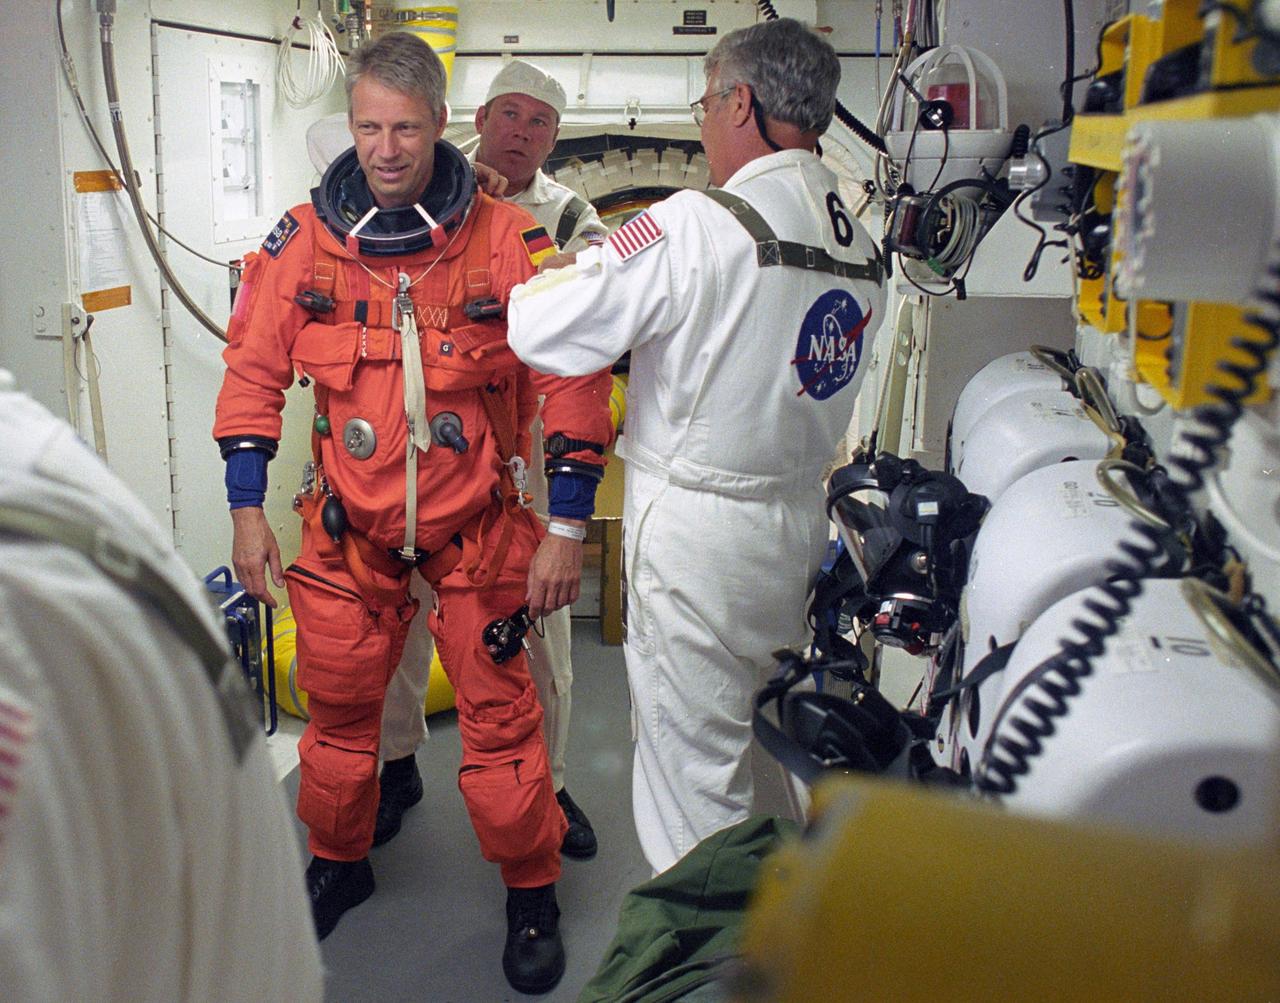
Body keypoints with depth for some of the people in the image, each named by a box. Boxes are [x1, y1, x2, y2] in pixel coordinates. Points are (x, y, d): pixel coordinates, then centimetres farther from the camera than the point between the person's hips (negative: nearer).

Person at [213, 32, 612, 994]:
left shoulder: (507, 239, -10)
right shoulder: (304, 239, -3)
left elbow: (575, 382, -8)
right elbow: (254, 373, 5)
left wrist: (568, 528, -9)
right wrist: (247, 509, 1)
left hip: (479, 527, -2)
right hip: (347, 528, 3)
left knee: (500, 714, 3)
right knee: (338, 706, 14)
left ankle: (532, 890, 26)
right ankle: (338, 861, 41)